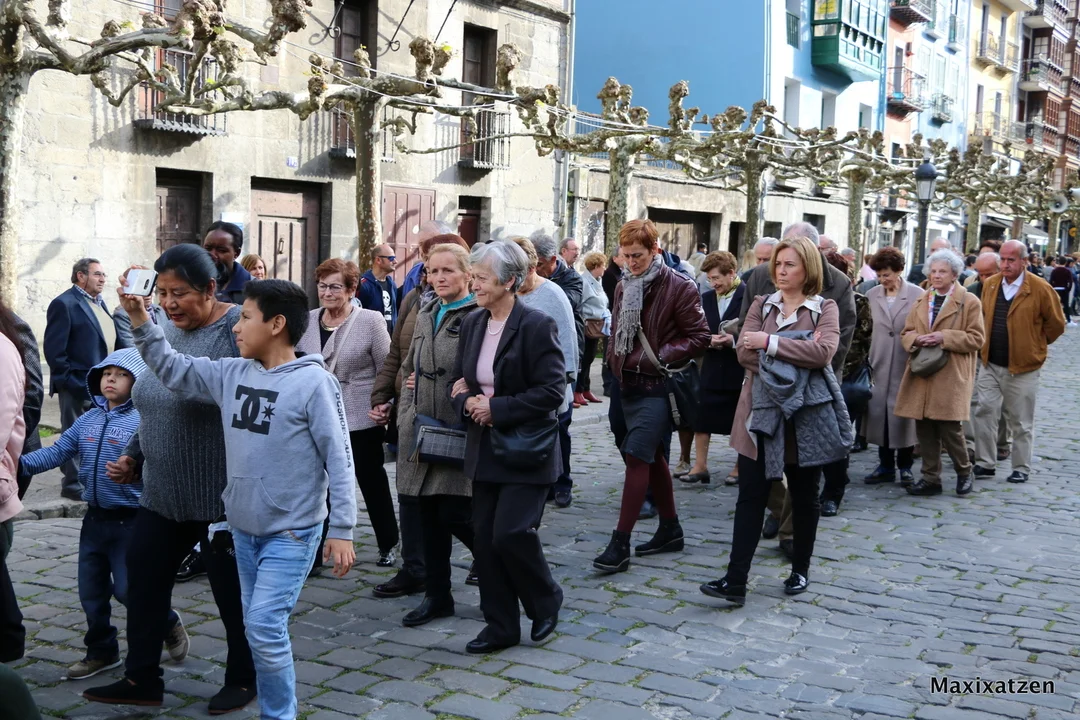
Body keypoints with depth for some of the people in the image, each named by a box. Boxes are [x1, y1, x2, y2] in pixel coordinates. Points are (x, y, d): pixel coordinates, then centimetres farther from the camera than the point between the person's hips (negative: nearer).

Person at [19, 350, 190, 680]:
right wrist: (22, 463, -11)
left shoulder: (143, 421, -15)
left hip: (130, 521, -6)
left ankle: (169, 625, 26)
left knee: (128, 590, -1)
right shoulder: (87, 420, 5)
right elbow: (58, 451, 2)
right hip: (94, 518, 7)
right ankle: (101, 651, 30)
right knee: (91, 590, 13)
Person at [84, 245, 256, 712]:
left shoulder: (237, 330, -16)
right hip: (163, 495, 7)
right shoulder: (167, 331, 8)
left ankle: (243, 680, 28)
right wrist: (133, 458, 12)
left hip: (221, 498, -7)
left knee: (232, 591, 9)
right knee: (144, 581, 12)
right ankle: (141, 681, 28)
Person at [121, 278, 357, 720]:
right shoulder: (232, 374, 3)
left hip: (291, 533, -7)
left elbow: (338, 459, -14)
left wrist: (342, 530, -15)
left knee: (265, 628, -10)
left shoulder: (314, 382, -15)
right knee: (258, 628, 15)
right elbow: (172, 370, 12)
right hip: (242, 527, 7)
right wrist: (139, 319, 1)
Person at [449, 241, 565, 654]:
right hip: (485, 448, 7)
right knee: (485, 538, 7)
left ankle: (546, 603, 17)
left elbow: (553, 391, -16)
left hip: (525, 451, -7)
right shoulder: (472, 324, 8)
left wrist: (497, 408, -18)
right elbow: (459, 382, 16)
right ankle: (500, 627, 21)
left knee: (510, 533, -11)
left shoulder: (536, 325, -13)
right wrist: (466, 402, -7)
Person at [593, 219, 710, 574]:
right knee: (652, 456, 15)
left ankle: (620, 544, -9)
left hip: (657, 386, -8)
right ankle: (670, 529, 28)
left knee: (637, 457, -12)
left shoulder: (679, 287, -11)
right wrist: (616, 361, 10)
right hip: (629, 383, 8)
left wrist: (656, 358, -17)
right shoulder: (624, 286, 11)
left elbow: (699, 337, -11)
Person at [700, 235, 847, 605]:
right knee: (750, 496, -3)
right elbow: (744, 351, -6)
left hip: (805, 415, -1)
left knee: (804, 498, 12)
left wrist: (770, 343, -18)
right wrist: (796, 349, -15)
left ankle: (800, 570, 28)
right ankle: (735, 580, -4)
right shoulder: (761, 305, 9)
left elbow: (823, 351, -18)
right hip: (761, 411, 2)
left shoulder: (824, 308, 2)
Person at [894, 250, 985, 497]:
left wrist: (944, 337, -15)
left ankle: (964, 472, 18)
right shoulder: (920, 301, 16)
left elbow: (975, 339, -5)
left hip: (951, 375, -5)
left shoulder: (969, 302, 0)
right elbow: (906, 333, 18)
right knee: (924, 430, 5)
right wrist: (916, 339, -5)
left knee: (950, 428, -5)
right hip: (922, 373, 5)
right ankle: (930, 478, 15)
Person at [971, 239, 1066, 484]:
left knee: (1021, 422, 6)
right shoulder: (989, 285, 5)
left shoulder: (1040, 289, -9)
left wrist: (1035, 346, 7)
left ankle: (1022, 468, 17)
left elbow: (1056, 324, 0)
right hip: (990, 364, 4)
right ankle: (985, 463, 11)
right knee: (984, 413, 1)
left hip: (1022, 367, -4)